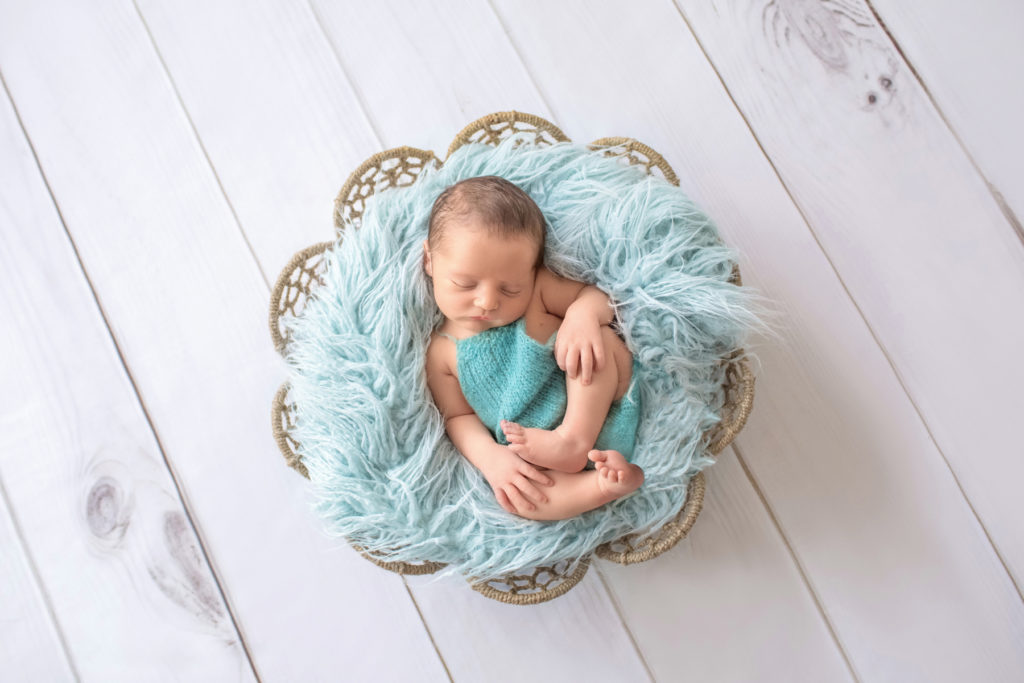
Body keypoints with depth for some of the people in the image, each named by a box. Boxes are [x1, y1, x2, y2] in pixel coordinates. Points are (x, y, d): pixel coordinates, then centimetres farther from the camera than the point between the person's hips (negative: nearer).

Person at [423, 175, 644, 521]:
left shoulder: (537, 288, -3)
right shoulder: (442, 352, -1)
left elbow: (594, 294, 3)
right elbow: (458, 416, 3)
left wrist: (584, 312, -22)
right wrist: (489, 457, -17)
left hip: (606, 410, 1)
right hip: (529, 449, -1)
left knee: (595, 337, -23)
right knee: (511, 498, -31)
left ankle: (573, 440, -23)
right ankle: (606, 483, -33)